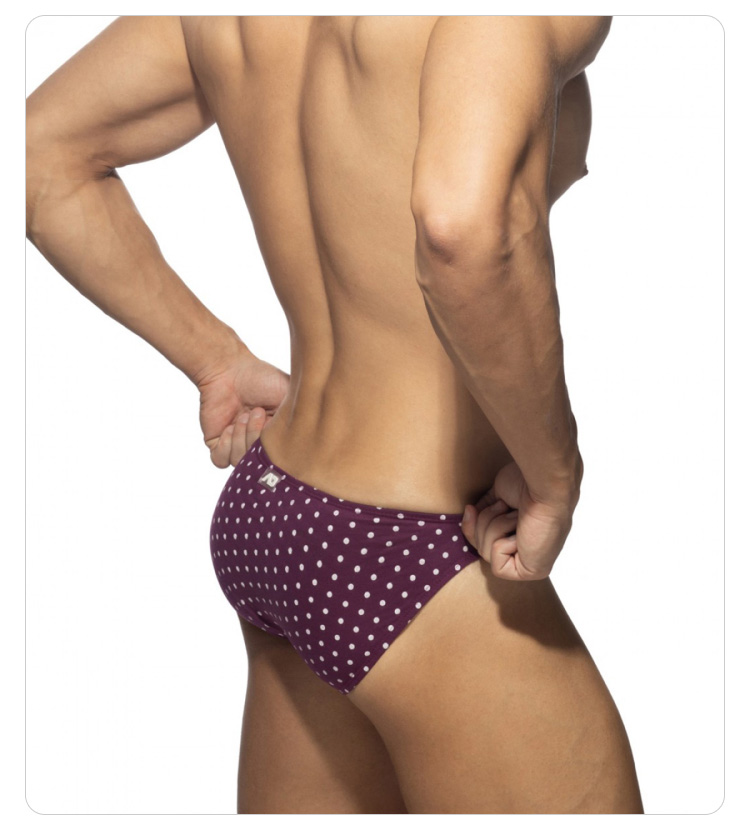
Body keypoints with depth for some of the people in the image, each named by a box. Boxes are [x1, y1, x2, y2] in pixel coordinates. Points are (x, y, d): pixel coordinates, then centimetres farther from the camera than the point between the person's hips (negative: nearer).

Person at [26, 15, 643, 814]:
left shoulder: (226, 21, 5)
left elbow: (43, 158, 14)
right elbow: (463, 221, -37)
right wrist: (555, 472, -20)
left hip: (265, 513, 9)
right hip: (411, 559, -8)